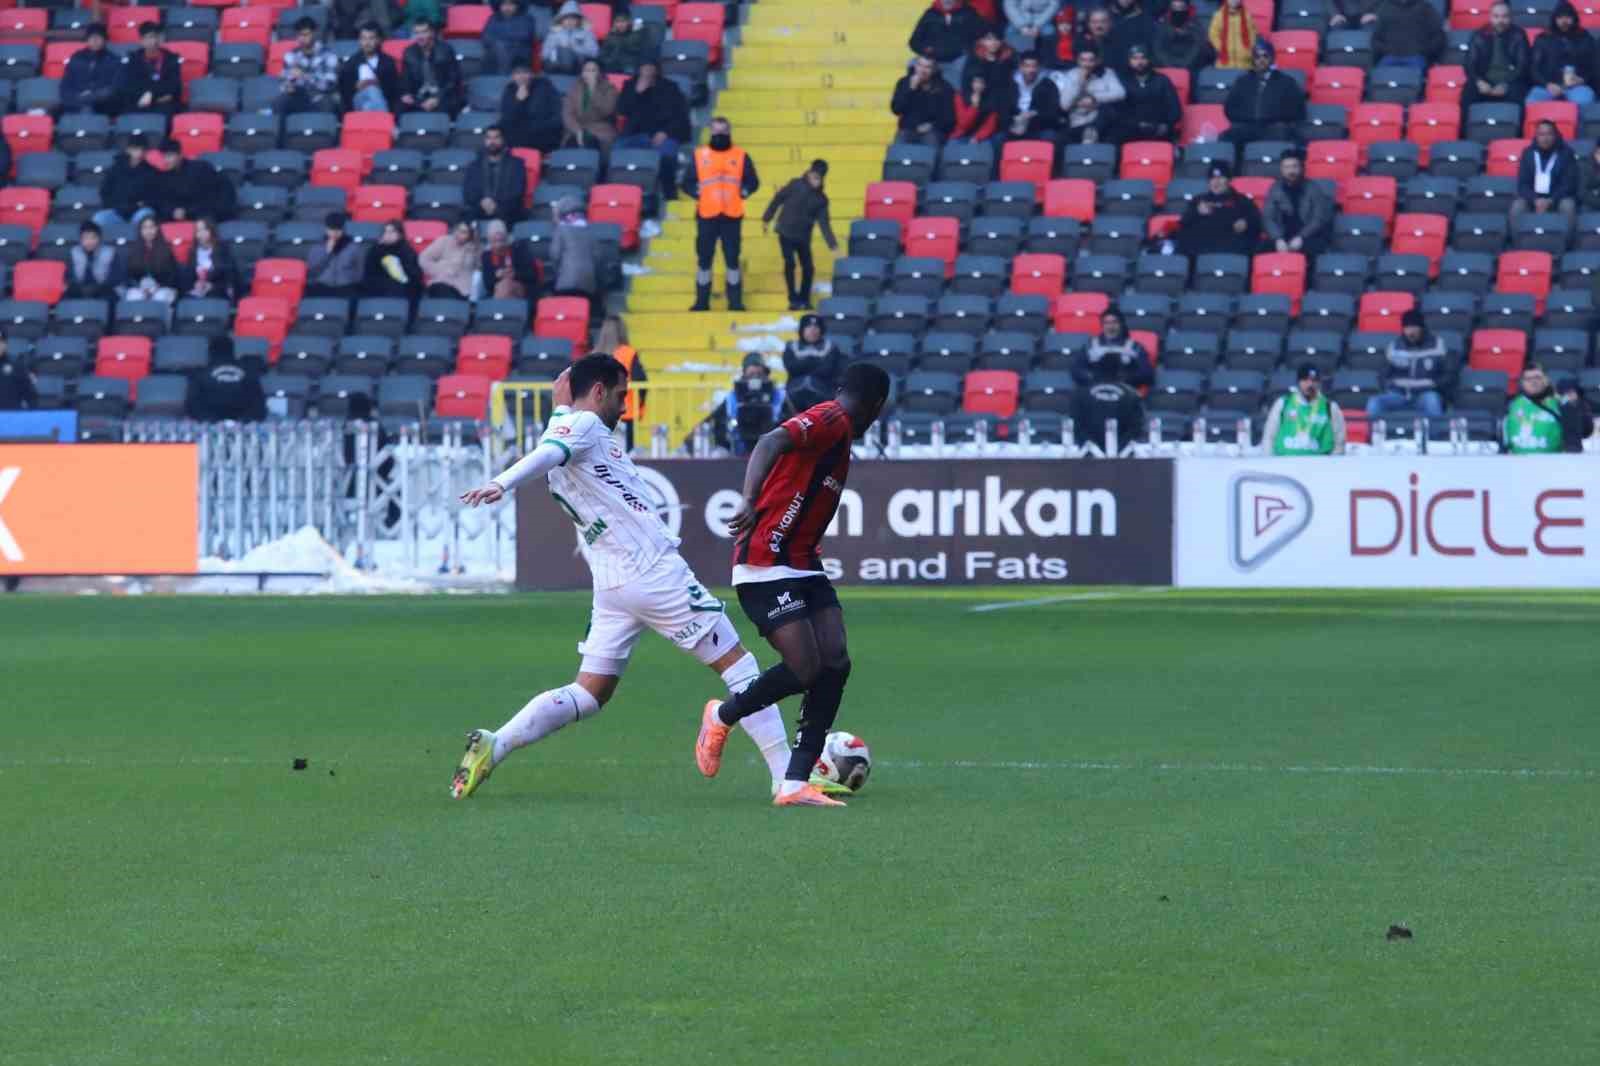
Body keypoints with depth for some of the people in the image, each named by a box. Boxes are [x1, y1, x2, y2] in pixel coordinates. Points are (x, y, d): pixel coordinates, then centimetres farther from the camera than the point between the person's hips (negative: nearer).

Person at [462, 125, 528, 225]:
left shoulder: (516, 164, 13)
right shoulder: (473, 166, 20)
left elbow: (518, 192, 1)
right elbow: (467, 193, 8)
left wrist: (496, 204, -15)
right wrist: (482, 202, -13)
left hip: (507, 216, -2)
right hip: (478, 215, 2)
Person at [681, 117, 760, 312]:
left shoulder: (740, 156, 4)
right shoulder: (700, 155, 4)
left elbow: (753, 181, 6)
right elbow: (687, 182, 5)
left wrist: (743, 192, -10)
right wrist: (698, 192, -11)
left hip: (732, 216, 0)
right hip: (706, 216, 0)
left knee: (732, 258, 2)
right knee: (704, 258, 4)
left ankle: (735, 302, 9)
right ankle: (702, 301, 12)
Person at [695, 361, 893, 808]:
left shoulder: (838, 435, 18)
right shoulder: (830, 419, -11)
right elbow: (771, 443, -28)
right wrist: (750, 502, -42)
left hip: (802, 564, 10)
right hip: (766, 566, -10)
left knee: (835, 662, -3)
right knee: (805, 668, -14)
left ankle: (796, 784, -2)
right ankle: (720, 718, 13)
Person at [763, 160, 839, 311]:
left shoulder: (821, 199, 0)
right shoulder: (796, 186, -9)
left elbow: (824, 223, 0)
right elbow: (778, 200, -1)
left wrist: (832, 244, -7)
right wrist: (767, 219, 1)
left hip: (804, 237, 3)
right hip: (786, 233, -3)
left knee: (808, 267, 2)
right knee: (790, 264, -10)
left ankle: (804, 300, 18)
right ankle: (794, 300, -2)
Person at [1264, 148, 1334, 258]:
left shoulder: (1313, 189, 0)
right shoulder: (1275, 190, 7)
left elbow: (1320, 219, -8)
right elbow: (1268, 218, 1)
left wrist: (1301, 237, -22)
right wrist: (1278, 239, -18)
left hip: (1310, 238, -2)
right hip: (1285, 237, 2)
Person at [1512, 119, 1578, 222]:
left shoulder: (1565, 153, -4)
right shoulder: (1528, 153, 2)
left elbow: (1569, 183, -8)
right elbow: (1522, 183, -1)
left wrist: (1550, 201, -23)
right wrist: (1535, 200, -20)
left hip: (1558, 198, -1)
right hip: (1533, 197, 1)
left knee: (1568, 206, -34)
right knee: (1517, 206, -29)